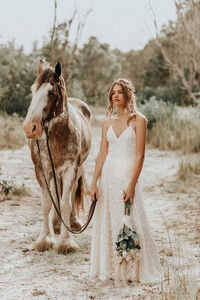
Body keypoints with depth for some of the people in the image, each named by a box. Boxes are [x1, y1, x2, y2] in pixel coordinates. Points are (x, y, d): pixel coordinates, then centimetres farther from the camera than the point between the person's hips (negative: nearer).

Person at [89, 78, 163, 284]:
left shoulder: (138, 120, -4)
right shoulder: (108, 123, 10)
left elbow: (139, 155, -9)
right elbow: (102, 154, 9)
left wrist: (131, 185, -15)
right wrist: (94, 182, 1)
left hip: (128, 175, -4)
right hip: (108, 176, 5)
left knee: (132, 223, -4)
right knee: (107, 222, 6)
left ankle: (135, 271, 10)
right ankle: (108, 268, 18)